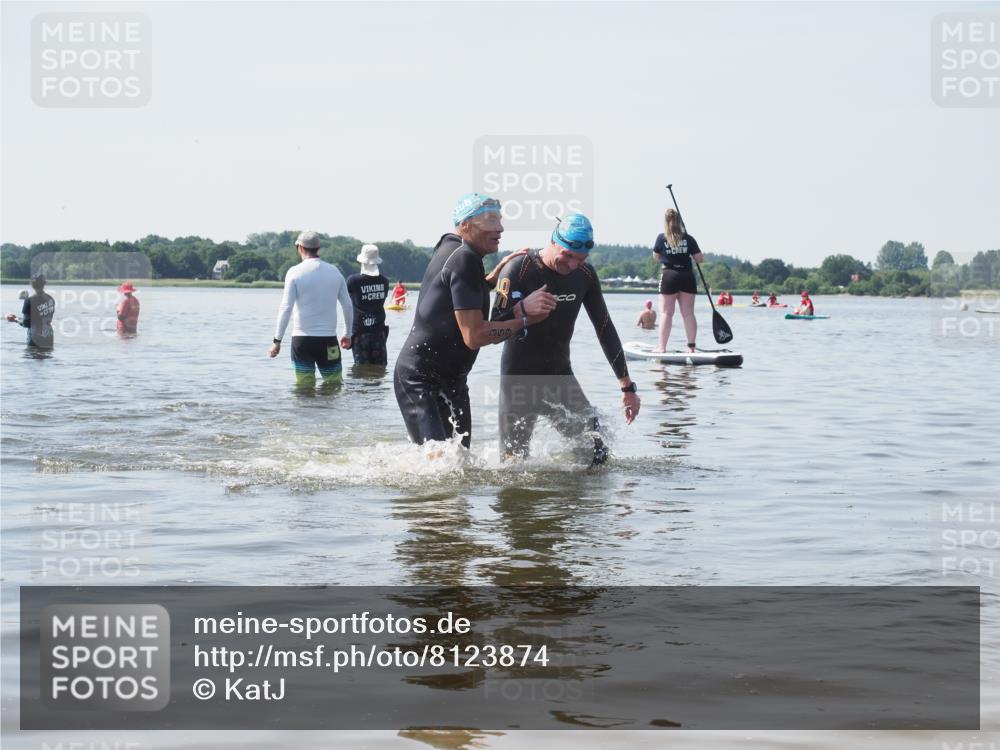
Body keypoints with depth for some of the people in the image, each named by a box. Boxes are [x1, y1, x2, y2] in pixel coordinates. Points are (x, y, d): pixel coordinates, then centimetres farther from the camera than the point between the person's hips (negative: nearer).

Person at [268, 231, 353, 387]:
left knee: (305, 387, 2)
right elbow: (348, 305, 8)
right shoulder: (334, 271, 5)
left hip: (302, 339, -2)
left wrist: (277, 340, -6)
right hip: (328, 339, 2)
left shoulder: (295, 272, -5)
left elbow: (286, 308, -9)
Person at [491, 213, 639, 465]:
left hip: (560, 375, 4)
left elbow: (605, 329, 7)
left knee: (596, 454, -8)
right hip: (519, 379, -4)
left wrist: (627, 387, 7)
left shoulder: (585, 275, -1)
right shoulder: (517, 270, -17)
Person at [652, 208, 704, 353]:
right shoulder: (689, 239, 0)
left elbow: (656, 257, 12)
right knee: (688, 314, 4)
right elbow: (700, 259, 1)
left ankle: (662, 347, -4)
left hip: (669, 276, -2)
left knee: (666, 313, 0)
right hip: (687, 277, 2)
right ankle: (691, 346, 3)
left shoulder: (661, 238, -2)